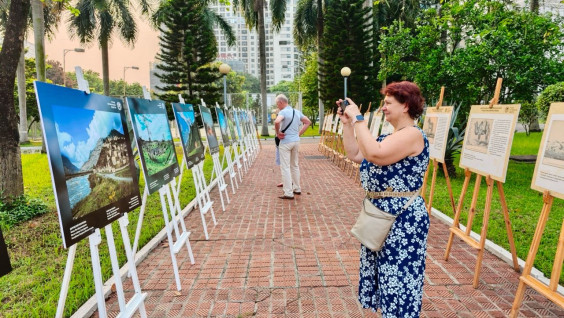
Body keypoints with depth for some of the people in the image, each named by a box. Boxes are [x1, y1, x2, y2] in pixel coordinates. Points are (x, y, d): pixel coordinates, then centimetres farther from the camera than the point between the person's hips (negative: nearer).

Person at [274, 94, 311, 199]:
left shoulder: (283, 112, -12)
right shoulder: (297, 112, 10)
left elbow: (277, 122, -33)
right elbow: (308, 122, 18)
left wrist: (278, 133, -17)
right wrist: (299, 133, 13)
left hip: (286, 142, -7)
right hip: (296, 141, 8)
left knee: (285, 167, -2)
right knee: (295, 165, 19)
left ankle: (288, 193, -1)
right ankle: (297, 189, 28)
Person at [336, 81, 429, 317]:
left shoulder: (413, 135, -17)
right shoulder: (390, 136, 13)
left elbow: (374, 155, -33)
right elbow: (354, 155, 11)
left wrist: (358, 119, -25)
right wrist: (347, 123, 4)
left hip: (403, 219, -10)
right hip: (379, 215, 10)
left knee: (398, 279, 5)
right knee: (383, 273, 22)